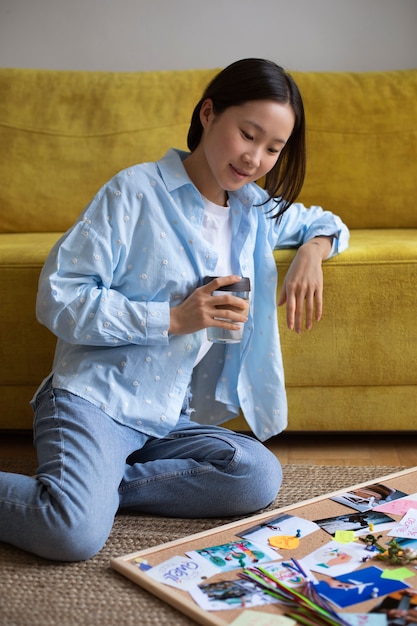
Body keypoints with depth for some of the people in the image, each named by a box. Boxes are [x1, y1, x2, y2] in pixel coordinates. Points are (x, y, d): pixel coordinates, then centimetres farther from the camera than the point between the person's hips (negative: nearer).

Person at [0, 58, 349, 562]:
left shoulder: (256, 209, 12)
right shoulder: (136, 191, -7)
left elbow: (325, 222, 31)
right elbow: (57, 298, -10)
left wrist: (313, 249, 5)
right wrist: (173, 318, -17)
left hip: (170, 418, 7)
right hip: (95, 399, -6)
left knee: (260, 477, -22)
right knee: (77, 535, -30)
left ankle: (91, 484, -10)